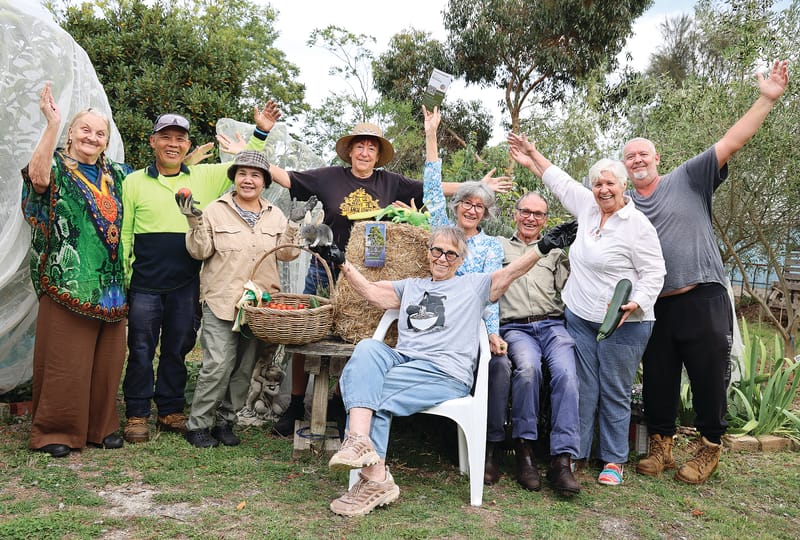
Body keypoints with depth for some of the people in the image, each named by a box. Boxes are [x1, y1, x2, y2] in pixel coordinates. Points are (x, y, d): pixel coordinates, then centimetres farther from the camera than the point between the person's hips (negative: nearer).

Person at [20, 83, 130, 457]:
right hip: (67, 281, -5)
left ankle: (101, 426, 21)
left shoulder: (115, 174, 17)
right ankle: (53, 431, 12)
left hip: (110, 284, 5)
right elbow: (38, 177, -23)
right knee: (65, 358, -2)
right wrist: (52, 124, -26)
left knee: (107, 358, 9)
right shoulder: (57, 166, 1)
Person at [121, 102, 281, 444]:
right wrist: (121, 279, 0)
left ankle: (171, 411, 25)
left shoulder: (205, 177, 8)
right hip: (145, 284, -1)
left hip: (186, 285, 2)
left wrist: (261, 133, 1)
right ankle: (136, 415, 19)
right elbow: (122, 233, 4)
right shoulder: (134, 182, 4)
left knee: (177, 349, 11)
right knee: (141, 350, 5)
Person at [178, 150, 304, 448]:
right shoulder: (216, 210, 2)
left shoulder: (275, 215, 12)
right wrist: (196, 223, -14)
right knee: (218, 364, -10)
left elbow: (286, 254, 7)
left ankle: (225, 421, 23)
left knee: (245, 366, 9)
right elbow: (200, 252, -1)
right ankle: (197, 424, 6)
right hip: (221, 301, -4)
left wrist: (294, 225, -6)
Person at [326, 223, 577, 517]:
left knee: (369, 393, -26)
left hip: (446, 374, -4)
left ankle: (375, 478, -23)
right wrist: (343, 263, 14)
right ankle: (359, 439, -42)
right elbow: (371, 291, 23)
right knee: (368, 348, -30)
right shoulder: (411, 286, 29)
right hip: (400, 360, 4)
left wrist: (543, 247, -4)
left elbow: (511, 272, 8)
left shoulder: (474, 285, 19)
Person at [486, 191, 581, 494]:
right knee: (528, 367, -33)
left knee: (566, 373, -27)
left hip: (552, 325, 2)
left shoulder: (555, 251, 24)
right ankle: (524, 449, -20)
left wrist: (565, 251, 0)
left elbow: (567, 289, 11)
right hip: (514, 327, -1)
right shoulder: (498, 247, 22)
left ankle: (562, 459, -27)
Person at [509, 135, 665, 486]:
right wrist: (533, 156, 28)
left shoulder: (638, 225, -9)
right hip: (579, 318, 5)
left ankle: (614, 460, 18)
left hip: (622, 325, -5)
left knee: (615, 394, 5)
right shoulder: (588, 207, 9)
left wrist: (634, 303, -24)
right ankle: (574, 454, 17)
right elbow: (561, 181, 23)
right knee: (582, 389, 8)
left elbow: (654, 273, -9)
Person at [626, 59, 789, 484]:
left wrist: (766, 99, -11)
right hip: (654, 306, 3)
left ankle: (710, 447, 24)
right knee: (657, 379, 10)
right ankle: (660, 445, 26)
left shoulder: (688, 178, 3)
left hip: (702, 300, -2)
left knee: (710, 376, 5)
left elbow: (731, 142, -4)